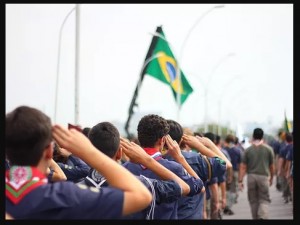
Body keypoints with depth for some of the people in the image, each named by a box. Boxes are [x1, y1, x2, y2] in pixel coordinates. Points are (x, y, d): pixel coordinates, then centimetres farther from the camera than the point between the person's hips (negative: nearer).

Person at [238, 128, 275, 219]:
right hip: (264, 176, -1)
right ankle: (263, 217, -19)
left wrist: (240, 181, 1)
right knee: (264, 200, 3)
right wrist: (271, 178, 20)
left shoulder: (248, 150, 0)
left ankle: (255, 218, 19)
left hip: (251, 177, 1)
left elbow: (243, 167, -2)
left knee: (253, 200, 12)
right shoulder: (268, 149, -1)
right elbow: (271, 166, 6)